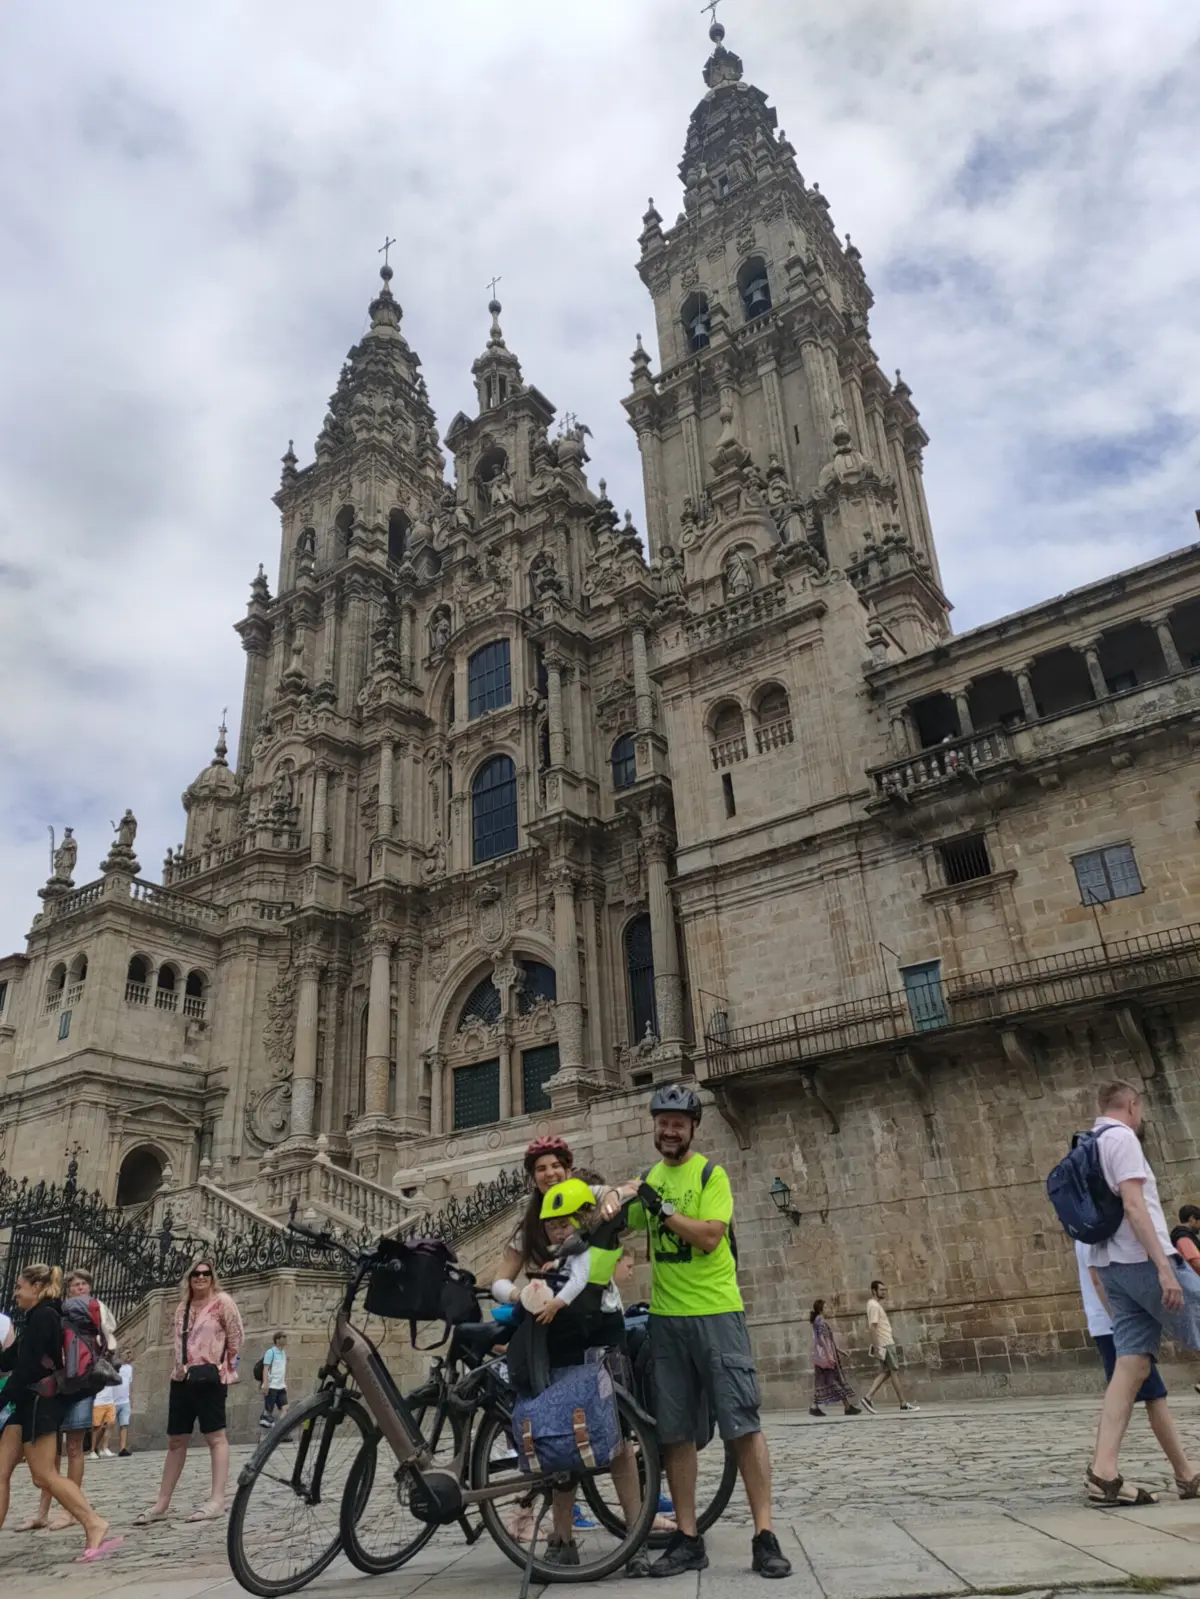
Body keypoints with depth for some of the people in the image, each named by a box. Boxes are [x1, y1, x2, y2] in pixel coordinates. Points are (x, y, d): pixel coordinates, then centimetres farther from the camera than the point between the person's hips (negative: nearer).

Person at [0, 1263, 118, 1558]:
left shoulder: (44, 1316, -12)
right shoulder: (38, 1318, 19)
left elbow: (28, 1365, -19)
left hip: (39, 1402, -10)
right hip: (28, 1402, 10)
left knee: (44, 1476, -10)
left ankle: (95, 1526, -10)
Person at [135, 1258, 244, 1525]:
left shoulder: (222, 1302, -4)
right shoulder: (182, 1307, 14)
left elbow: (236, 1336, -2)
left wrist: (225, 1367, 5)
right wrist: (180, 1367, 16)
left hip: (209, 1377, -7)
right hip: (182, 1378, 7)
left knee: (215, 1436, -5)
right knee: (176, 1440, 10)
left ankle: (216, 1500, -4)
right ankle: (162, 1503, 16)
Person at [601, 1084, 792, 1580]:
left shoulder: (711, 1174, -5)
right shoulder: (648, 1178, 12)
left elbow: (709, 1236, -16)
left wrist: (661, 1207, -22)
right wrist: (615, 1199, -6)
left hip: (715, 1312, -5)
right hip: (665, 1317, 5)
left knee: (743, 1424, -5)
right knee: (676, 1432, 8)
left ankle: (764, 1536, 2)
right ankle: (687, 1539, 17)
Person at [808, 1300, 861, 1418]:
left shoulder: (818, 1321, 18)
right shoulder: (820, 1321, -12)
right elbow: (821, 1339, -21)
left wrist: (838, 1350, 25)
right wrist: (829, 1355, -25)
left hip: (820, 1356, 9)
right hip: (825, 1354, -9)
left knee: (821, 1381, 6)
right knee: (837, 1380, -4)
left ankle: (814, 1407, 2)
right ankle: (848, 1407, 0)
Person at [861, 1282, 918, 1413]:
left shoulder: (876, 1305, 17)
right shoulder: (874, 1306, -14)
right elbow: (872, 1327, -21)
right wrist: (876, 1347, -24)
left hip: (886, 1343, 10)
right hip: (885, 1344, -10)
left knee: (885, 1372, 8)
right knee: (895, 1372, -3)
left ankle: (868, 1397, 3)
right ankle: (904, 1403, 3)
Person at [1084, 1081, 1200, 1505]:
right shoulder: (1122, 1137, -7)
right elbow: (1133, 1206, -18)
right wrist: (1164, 1267, -22)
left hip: (1111, 1264, 8)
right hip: (1142, 1259, -8)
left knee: (1132, 1364, 2)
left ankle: (1103, 1472, -6)